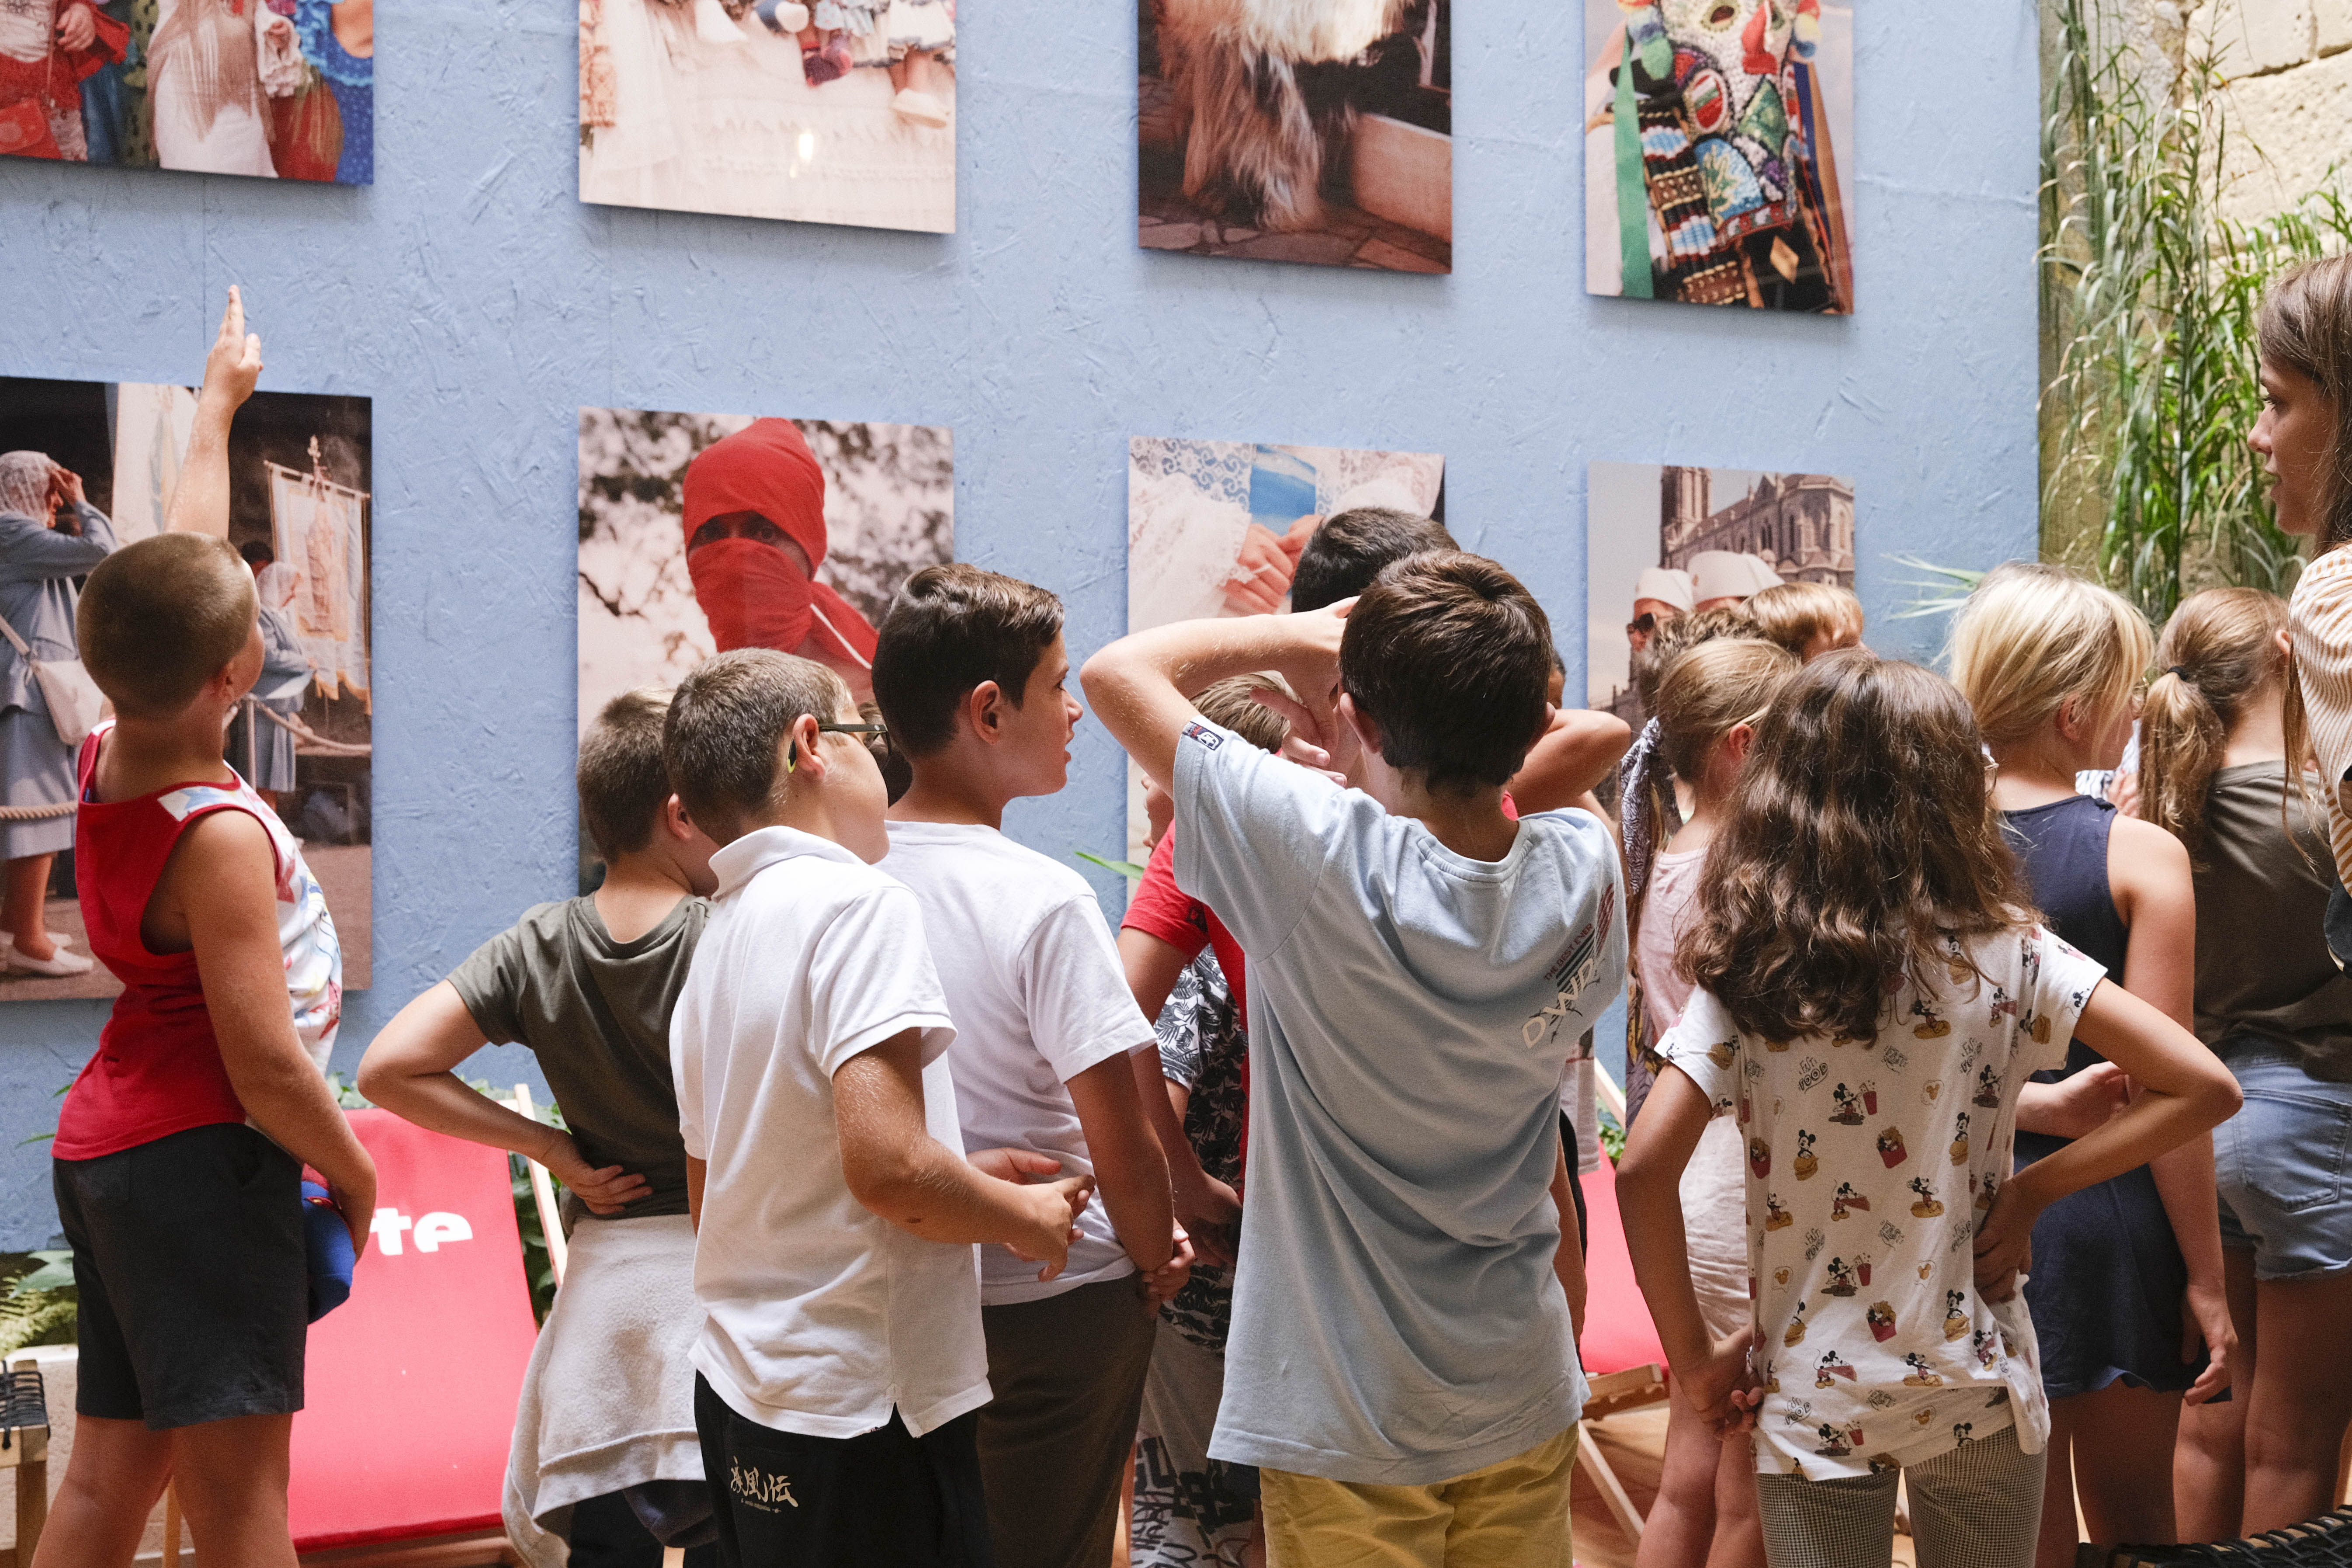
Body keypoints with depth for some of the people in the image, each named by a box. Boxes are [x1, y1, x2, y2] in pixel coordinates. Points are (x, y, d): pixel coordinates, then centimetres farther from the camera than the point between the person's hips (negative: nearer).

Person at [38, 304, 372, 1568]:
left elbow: (185, 573, 19)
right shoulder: (218, 836, -20)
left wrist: (218, 402, 30)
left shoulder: (106, 760, 3)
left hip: (108, 1149, 9)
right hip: (202, 1160, -9)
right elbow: (266, 1063, -22)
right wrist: (354, 1176, -6)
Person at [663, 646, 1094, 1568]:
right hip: (860, 1407, -8)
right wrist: (1029, 1219, -7)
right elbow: (885, 1165, -25)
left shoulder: (713, 944, 11)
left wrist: (963, 1177, 15)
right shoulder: (856, 902, -15)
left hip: (737, 1387, 9)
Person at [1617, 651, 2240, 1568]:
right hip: (1977, 1389, 1)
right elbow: (2204, 1087, -10)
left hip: (1811, 1400, -1)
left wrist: (1694, 1360, -6)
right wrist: (2032, 1190, -4)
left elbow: (1644, 1170, -17)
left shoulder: (1744, 972, -9)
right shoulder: (2002, 953, -9)